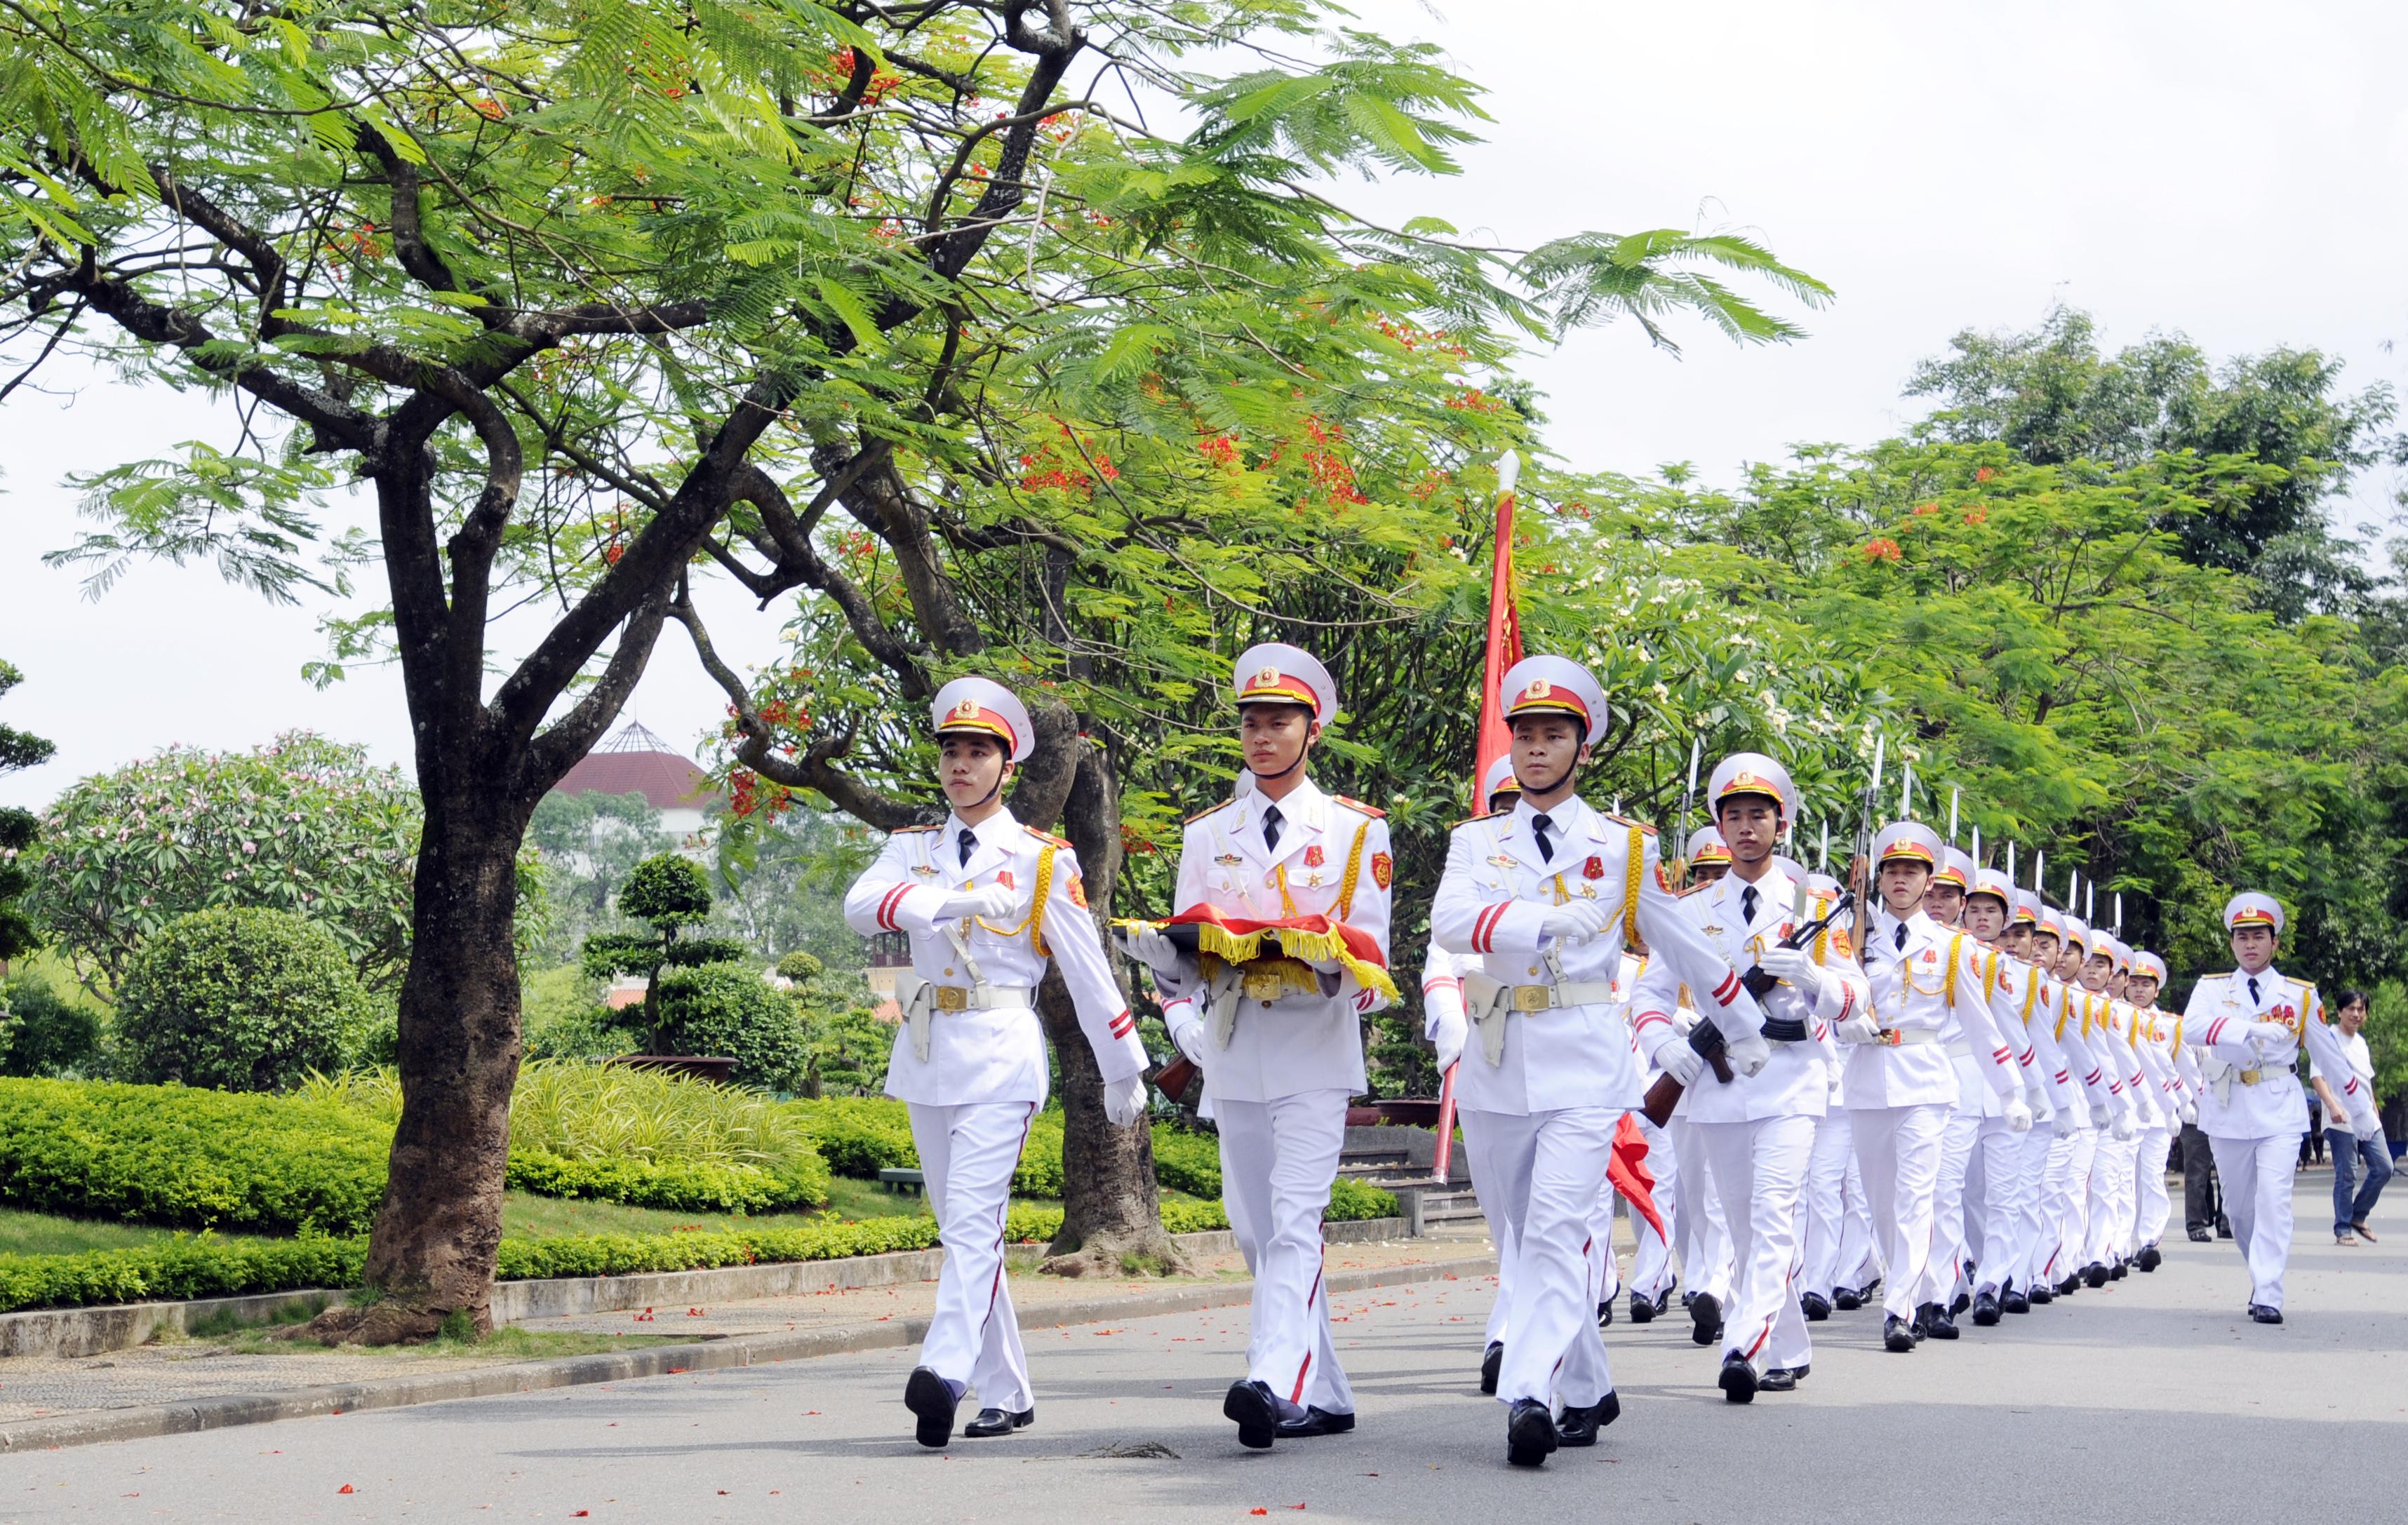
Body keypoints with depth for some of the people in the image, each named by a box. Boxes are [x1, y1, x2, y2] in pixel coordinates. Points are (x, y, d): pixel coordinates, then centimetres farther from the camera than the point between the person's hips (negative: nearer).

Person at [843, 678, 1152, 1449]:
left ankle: (945, 1371, -34)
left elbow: (1087, 966, 4)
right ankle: (1006, 1394, 15)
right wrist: (946, 898, -28)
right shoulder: (911, 850, 11)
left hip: (1001, 1052, -5)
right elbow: (862, 906, -10)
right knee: (960, 1227, 8)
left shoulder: (1042, 859, 2)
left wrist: (1123, 1069, 6)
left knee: (974, 1218, -19)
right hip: (927, 1050, 5)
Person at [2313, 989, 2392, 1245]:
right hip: (2342, 1121, -7)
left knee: (2383, 1168, 5)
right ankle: (2343, 1229, 3)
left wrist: (2374, 1112, 23)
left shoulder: (2361, 1042, 16)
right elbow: (2316, 1075, -15)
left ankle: (2357, 1216, 20)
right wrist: (2332, 1105, -28)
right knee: (2346, 1176, -5)